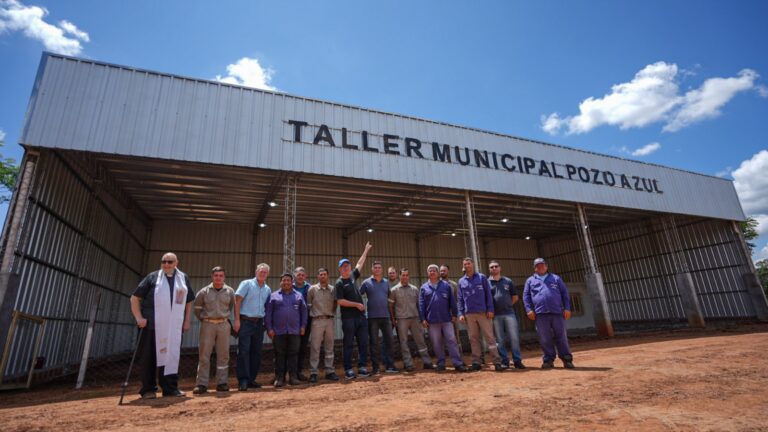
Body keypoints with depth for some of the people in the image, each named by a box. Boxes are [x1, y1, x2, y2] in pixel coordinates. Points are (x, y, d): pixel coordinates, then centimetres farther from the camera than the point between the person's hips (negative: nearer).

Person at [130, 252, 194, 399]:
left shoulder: (183, 278, 11)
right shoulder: (153, 277, 3)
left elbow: (189, 301, 17)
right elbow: (135, 298, 3)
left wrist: (187, 320, 10)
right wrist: (139, 317, -7)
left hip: (175, 326, 2)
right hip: (153, 325, -2)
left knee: (172, 355, 4)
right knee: (149, 357, 2)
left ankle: (170, 387, 13)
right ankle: (148, 389, 14)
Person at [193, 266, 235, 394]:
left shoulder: (230, 291, 3)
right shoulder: (204, 292, 0)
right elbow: (197, 307, 11)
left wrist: (226, 317, 10)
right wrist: (202, 319, 8)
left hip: (224, 325, 1)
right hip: (207, 325, -1)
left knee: (223, 355, 5)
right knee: (204, 355, 1)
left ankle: (222, 383, 14)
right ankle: (202, 384, 9)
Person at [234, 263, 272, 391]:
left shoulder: (268, 289, 13)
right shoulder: (246, 284, -1)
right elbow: (237, 301, -7)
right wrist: (237, 319, -13)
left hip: (259, 323, 5)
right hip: (246, 321, -5)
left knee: (256, 352, 8)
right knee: (244, 351, -6)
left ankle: (251, 379, 17)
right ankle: (243, 381, -1)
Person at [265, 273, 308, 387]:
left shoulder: (298, 295, 12)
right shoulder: (274, 296, 8)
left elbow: (304, 311, 11)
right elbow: (268, 313, 4)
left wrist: (303, 326, 4)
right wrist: (269, 328, -3)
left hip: (294, 331, 1)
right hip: (278, 331, -1)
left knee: (293, 354, 3)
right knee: (279, 355, 4)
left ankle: (293, 377, 11)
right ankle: (279, 378, 13)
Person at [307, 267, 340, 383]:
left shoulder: (333, 289, 8)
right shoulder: (313, 289, 1)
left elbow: (335, 304, 13)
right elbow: (308, 304, 5)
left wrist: (333, 316, 7)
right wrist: (312, 313, 1)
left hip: (330, 320, 3)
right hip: (317, 320, -3)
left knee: (329, 347, 8)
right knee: (315, 347, -1)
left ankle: (329, 371, 15)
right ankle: (313, 373, 6)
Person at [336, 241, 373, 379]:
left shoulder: (353, 276, 11)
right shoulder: (339, 283, -6)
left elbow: (360, 264, 23)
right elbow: (340, 301, -12)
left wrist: (366, 250, 30)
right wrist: (357, 304, -13)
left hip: (361, 316, 6)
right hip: (348, 318, -6)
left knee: (363, 343, 6)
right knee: (349, 345, 2)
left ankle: (362, 367, 15)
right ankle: (348, 370, 10)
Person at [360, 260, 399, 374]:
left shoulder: (386, 282, 11)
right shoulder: (366, 282, 0)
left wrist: (392, 313, 13)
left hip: (385, 316, 3)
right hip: (372, 317, -3)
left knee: (389, 340, 5)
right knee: (374, 343, 2)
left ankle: (389, 365, 15)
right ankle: (375, 367, 11)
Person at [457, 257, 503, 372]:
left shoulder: (482, 277, 5)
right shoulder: (461, 281, 12)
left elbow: (488, 294, 1)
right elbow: (460, 299, 12)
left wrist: (490, 309, -7)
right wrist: (461, 313, 3)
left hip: (483, 313, -3)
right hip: (469, 314, 3)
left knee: (489, 337, -4)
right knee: (473, 338, 6)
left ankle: (497, 361, -1)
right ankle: (476, 362, 13)